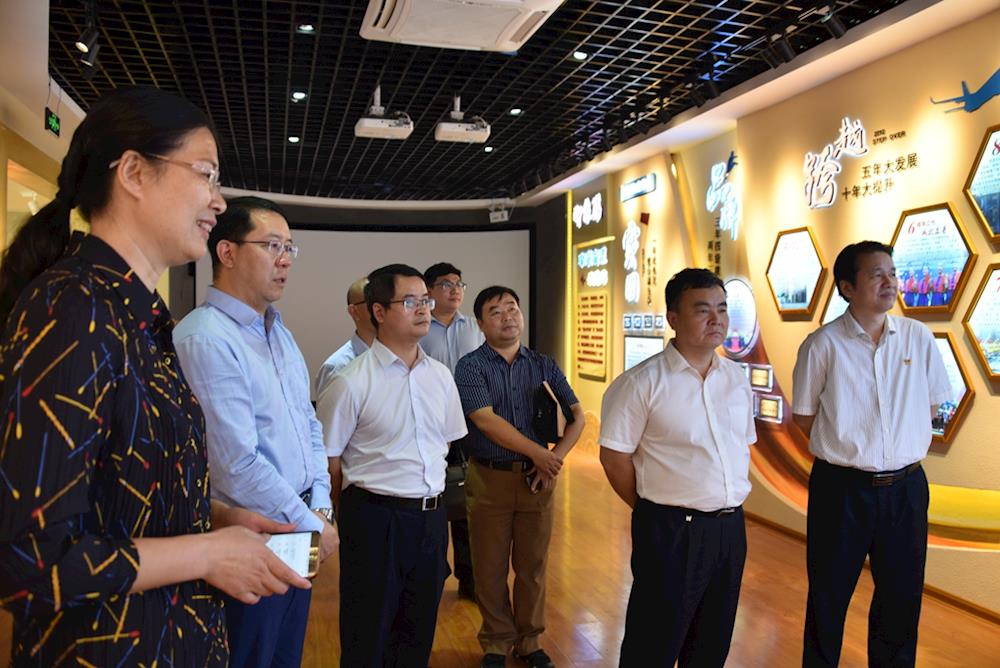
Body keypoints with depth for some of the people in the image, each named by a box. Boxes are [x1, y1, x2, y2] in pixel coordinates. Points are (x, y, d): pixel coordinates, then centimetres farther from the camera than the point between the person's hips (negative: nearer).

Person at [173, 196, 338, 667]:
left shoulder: (279, 331, 9)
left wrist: (320, 506, 2)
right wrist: (312, 524, -13)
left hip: (298, 536, 8)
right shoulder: (205, 338, -20)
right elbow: (239, 465, -25)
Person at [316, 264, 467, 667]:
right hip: (375, 519, -5)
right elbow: (329, 461, -8)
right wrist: (363, 507, 1)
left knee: (419, 633, 19)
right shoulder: (351, 382, -13)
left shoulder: (440, 376, 4)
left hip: (432, 516, 5)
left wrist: (428, 498, 12)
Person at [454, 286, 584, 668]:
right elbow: (486, 421, -16)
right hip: (489, 478, -2)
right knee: (491, 567, 9)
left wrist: (556, 458, -9)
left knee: (533, 565, 12)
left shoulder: (543, 365, 6)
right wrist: (539, 453, -17)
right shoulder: (470, 367, -5)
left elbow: (577, 415, 5)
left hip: (538, 478, 3)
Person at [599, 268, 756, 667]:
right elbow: (614, 456, -10)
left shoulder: (736, 378, 6)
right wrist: (654, 511, -2)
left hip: (731, 527, 6)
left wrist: (731, 503, 9)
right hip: (671, 530, -6)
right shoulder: (642, 383, -13)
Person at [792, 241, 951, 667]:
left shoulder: (918, 337, 1)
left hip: (906, 486, 3)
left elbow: (931, 405, 12)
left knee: (903, 595, 17)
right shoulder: (823, 344, -9)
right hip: (841, 486, -3)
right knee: (828, 598, 11)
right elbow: (804, 418, -1)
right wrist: (846, 442, -3)